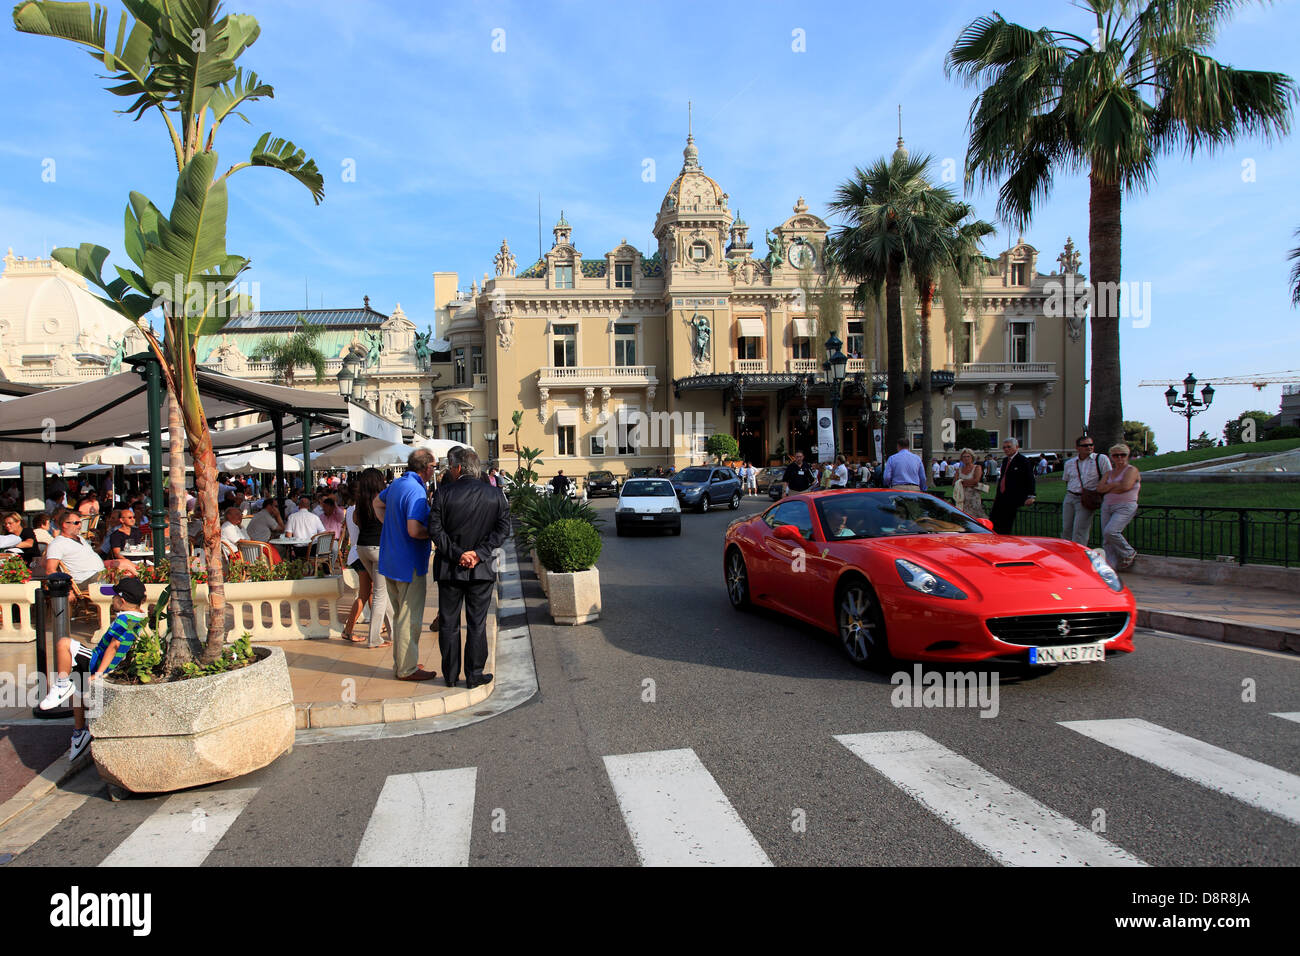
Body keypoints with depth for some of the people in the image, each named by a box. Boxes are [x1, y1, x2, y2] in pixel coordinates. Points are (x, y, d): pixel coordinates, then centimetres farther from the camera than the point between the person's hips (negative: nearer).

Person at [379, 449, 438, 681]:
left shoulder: (396, 484, 7)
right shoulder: (416, 491, -21)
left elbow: (379, 501, 28)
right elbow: (414, 531, -30)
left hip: (390, 562, 9)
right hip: (409, 565, -9)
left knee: (400, 615, 18)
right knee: (410, 618, 0)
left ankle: (400, 663, 28)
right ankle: (407, 669, 8)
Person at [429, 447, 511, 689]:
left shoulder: (444, 493, -7)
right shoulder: (494, 496, -1)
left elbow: (435, 530, -11)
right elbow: (503, 530, -5)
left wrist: (456, 554, -10)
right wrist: (479, 554, -9)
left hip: (449, 568, -1)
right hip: (481, 569, 1)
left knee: (449, 624, 11)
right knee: (477, 624, 9)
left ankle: (450, 675, 19)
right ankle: (474, 675, 13)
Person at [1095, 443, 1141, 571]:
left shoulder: (1132, 470, -1)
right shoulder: (1110, 472, 18)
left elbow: (1125, 486, -18)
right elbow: (1100, 488, 4)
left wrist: (1108, 488, -4)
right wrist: (1115, 484, -9)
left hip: (1125, 506, -7)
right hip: (1107, 506, 7)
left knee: (1110, 531, -22)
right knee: (1106, 538, 0)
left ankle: (1130, 554, 0)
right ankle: (1112, 564, 5)